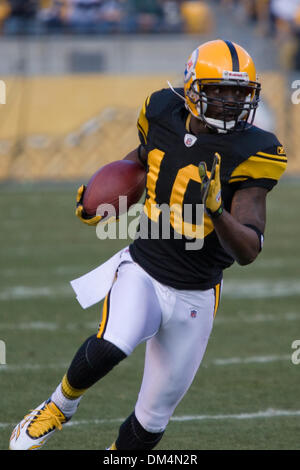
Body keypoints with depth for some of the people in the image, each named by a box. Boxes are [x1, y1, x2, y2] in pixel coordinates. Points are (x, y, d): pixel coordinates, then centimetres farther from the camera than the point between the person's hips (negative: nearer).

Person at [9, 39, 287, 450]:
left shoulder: (249, 154, -15)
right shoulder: (165, 116, -6)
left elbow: (248, 251, -21)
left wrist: (216, 209, -39)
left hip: (194, 297, 0)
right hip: (142, 273, 0)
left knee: (152, 419, 8)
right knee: (111, 347, -32)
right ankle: (61, 405, -2)